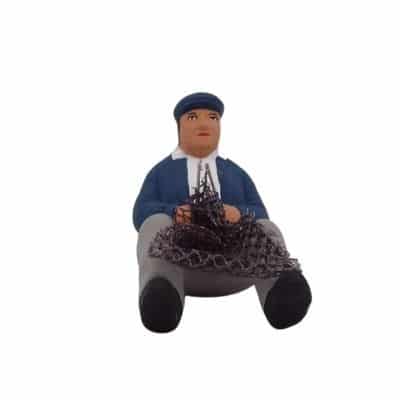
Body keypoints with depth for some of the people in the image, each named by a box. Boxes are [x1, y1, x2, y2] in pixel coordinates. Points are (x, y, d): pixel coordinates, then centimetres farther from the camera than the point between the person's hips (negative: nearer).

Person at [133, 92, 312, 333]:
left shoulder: (236, 173, 24)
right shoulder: (161, 172, 20)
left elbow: (259, 217, 8)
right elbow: (142, 214, 2)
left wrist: (238, 214, -17)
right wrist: (176, 213, -20)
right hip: (179, 262, -1)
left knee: (266, 229, -26)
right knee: (157, 224, -31)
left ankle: (280, 289, -56)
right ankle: (160, 292, -61)